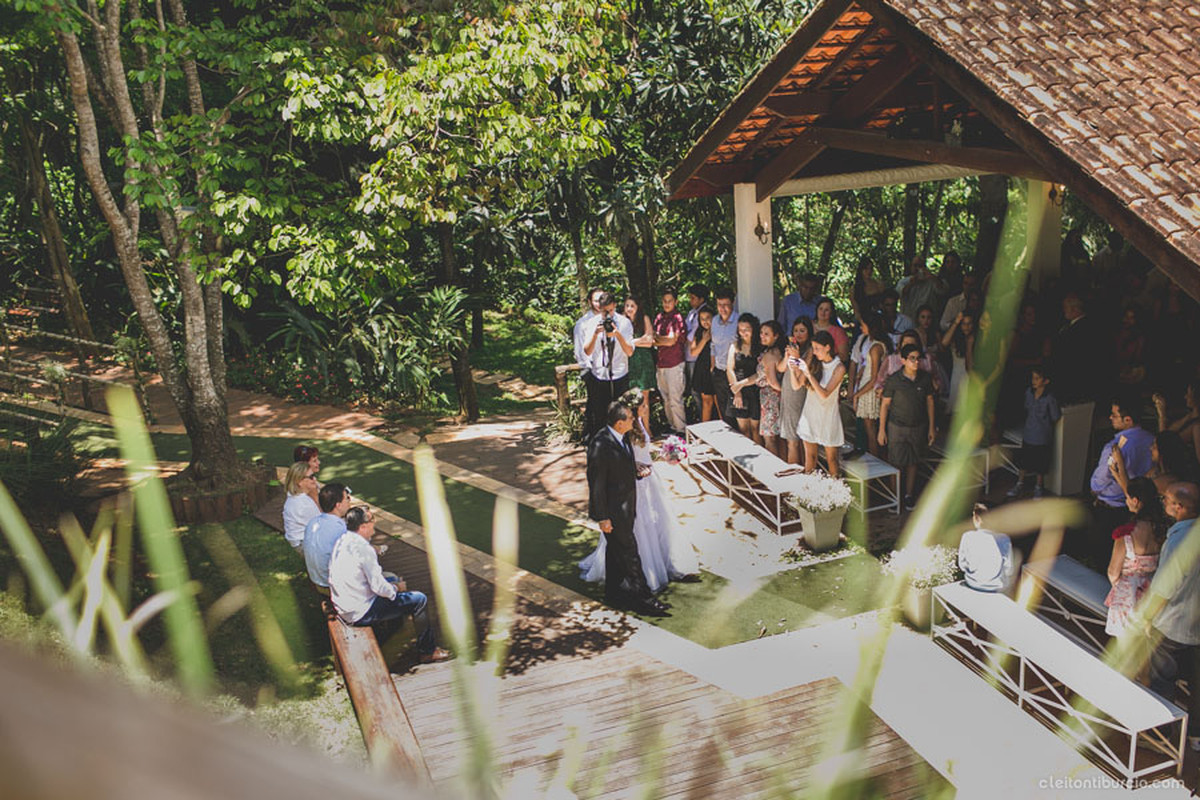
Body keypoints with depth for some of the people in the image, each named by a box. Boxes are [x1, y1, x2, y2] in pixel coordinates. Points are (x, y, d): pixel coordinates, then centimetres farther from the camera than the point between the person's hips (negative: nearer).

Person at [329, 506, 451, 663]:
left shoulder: (342, 541, 4)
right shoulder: (363, 549, -24)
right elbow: (379, 587, -21)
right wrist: (396, 588, -3)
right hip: (360, 613, -9)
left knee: (394, 580, 27)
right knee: (419, 600, -4)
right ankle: (427, 651, 11)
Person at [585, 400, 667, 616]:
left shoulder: (621, 438, 2)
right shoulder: (600, 445, -25)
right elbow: (596, 483, -22)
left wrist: (638, 469, -2)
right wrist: (602, 517, -19)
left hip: (625, 507, 9)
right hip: (613, 511, -9)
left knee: (616, 551, 20)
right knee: (628, 552, 0)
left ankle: (614, 594, 33)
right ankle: (642, 597, 11)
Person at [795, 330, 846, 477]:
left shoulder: (839, 368, -10)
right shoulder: (814, 363, 2)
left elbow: (825, 394, -19)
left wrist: (809, 374, -25)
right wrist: (793, 369, -14)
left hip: (827, 416, -4)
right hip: (810, 414, 4)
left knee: (831, 459, 5)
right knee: (809, 456, 10)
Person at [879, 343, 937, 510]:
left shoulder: (925, 378, -6)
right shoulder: (894, 380, -14)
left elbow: (929, 401, 5)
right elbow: (885, 404, -6)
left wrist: (931, 427, 7)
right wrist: (882, 429, -5)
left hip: (919, 427, 3)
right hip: (897, 427, -3)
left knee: (913, 463, 14)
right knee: (896, 464, 2)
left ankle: (909, 495, 28)